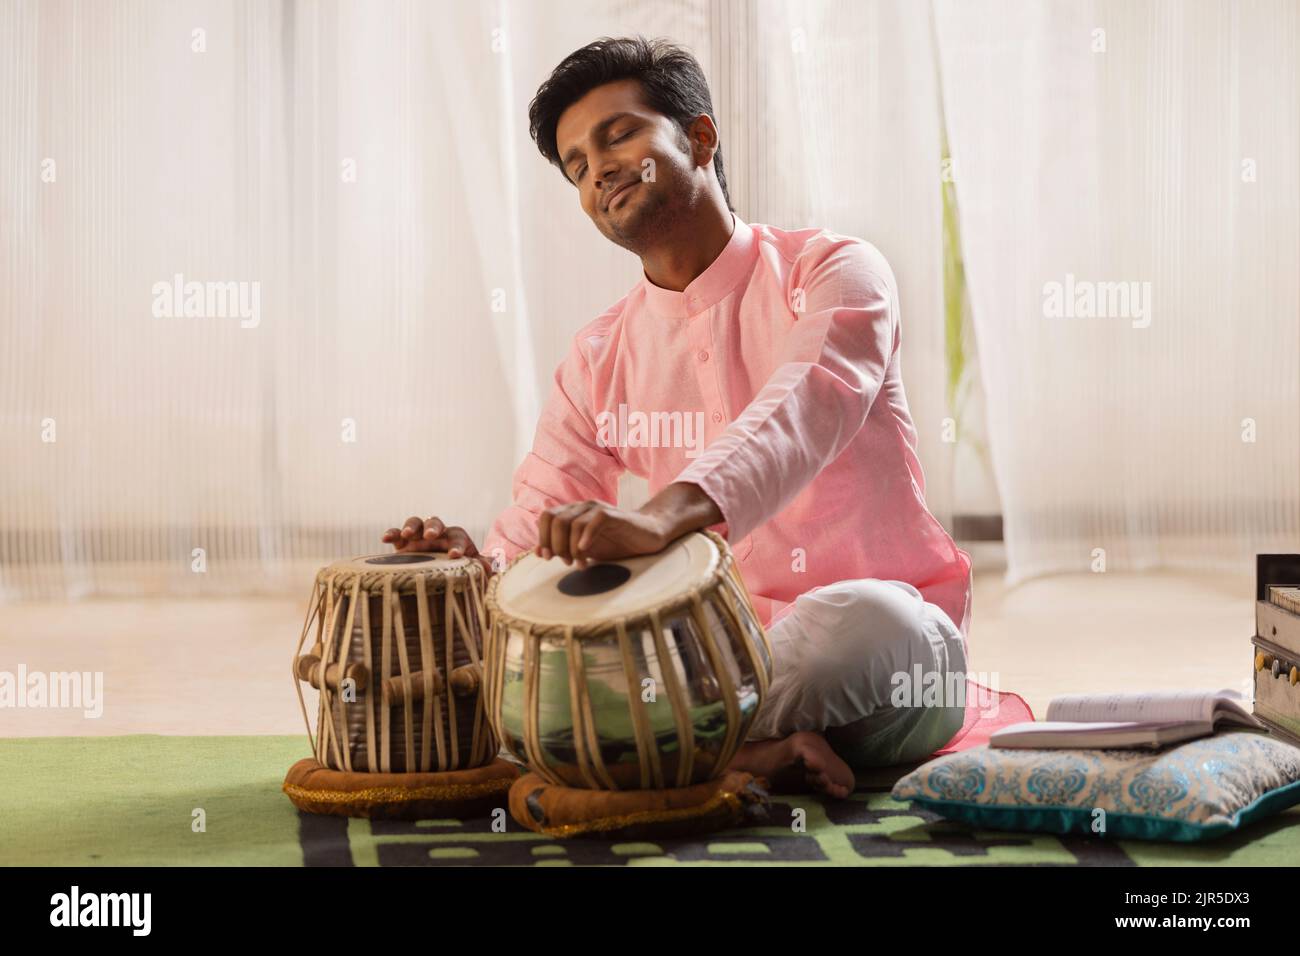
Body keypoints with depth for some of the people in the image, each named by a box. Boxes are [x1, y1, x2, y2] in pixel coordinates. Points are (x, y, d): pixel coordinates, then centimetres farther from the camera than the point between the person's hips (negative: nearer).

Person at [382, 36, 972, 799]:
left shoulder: (836, 273, -6)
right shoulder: (599, 358, 10)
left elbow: (801, 413, -27)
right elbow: (539, 526, 5)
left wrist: (664, 515, -46)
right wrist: (482, 563, -21)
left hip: (894, 647, -4)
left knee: (860, 621, -41)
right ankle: (754, 749, -22)